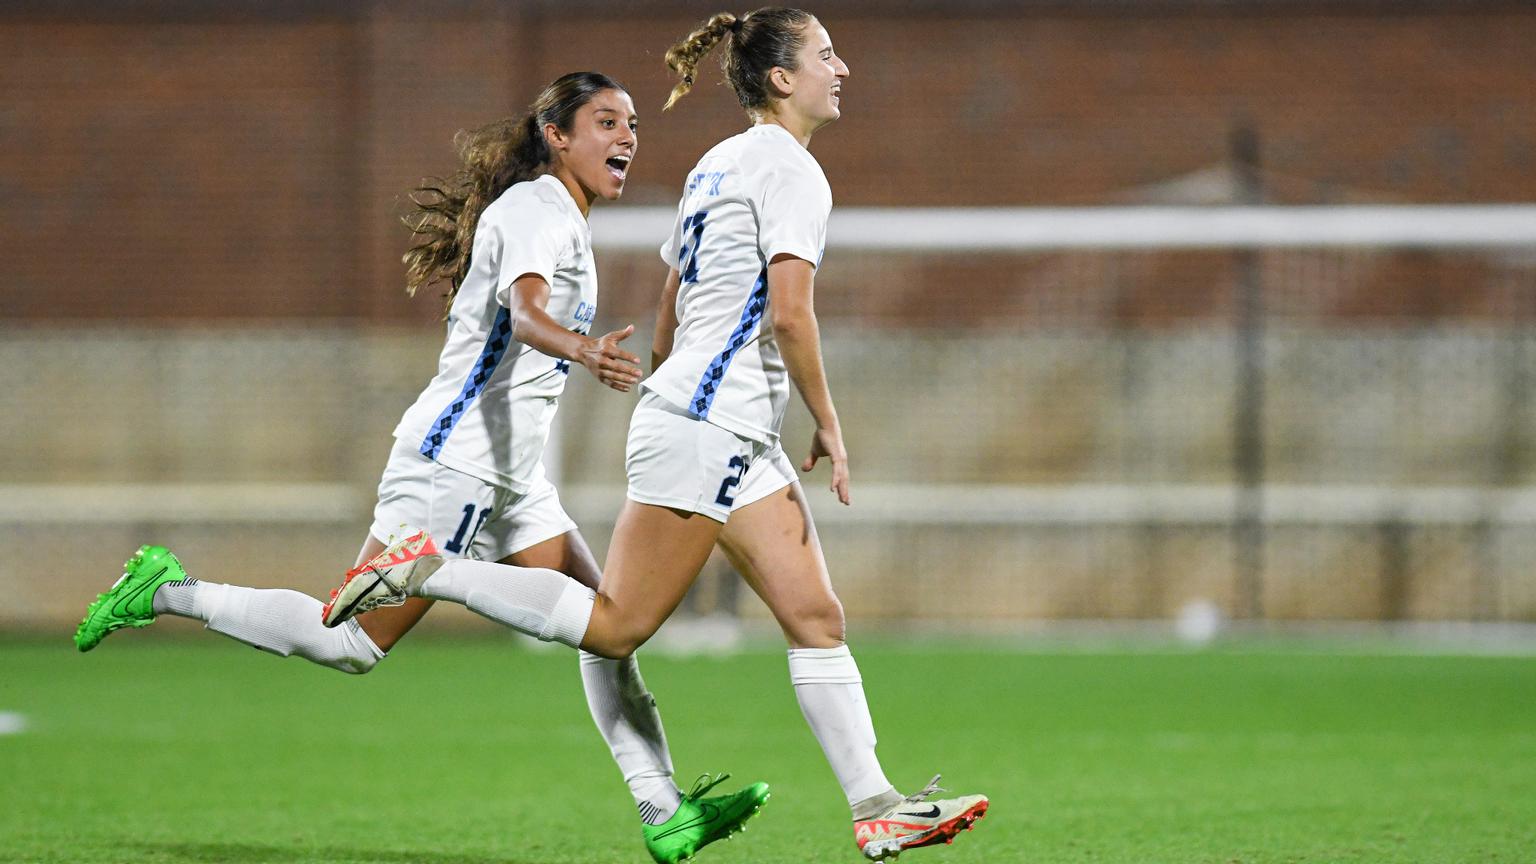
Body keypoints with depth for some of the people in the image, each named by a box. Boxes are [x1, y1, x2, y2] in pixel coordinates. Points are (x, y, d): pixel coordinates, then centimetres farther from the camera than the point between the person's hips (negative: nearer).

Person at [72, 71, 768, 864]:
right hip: (452, 463, -10)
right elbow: (524, 312, -33)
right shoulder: (536, 210, -14)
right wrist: (583, 349, -53)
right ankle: (169, 593, 4)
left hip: (510, 482, 10)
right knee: (354, 643, -8)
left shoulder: (561, 219, 17)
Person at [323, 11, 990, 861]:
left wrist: (665, 401, 28)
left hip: (740, 441, 10)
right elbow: (789, 313, -18)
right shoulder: (789, 169, -9)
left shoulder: (717, 164, 18)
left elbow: (668, 316, 22)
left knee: (815, 616, 4)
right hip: (707, 429, -10)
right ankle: (427, 571, -3)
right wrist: (828, 425, -9)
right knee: (616, 627, -9)